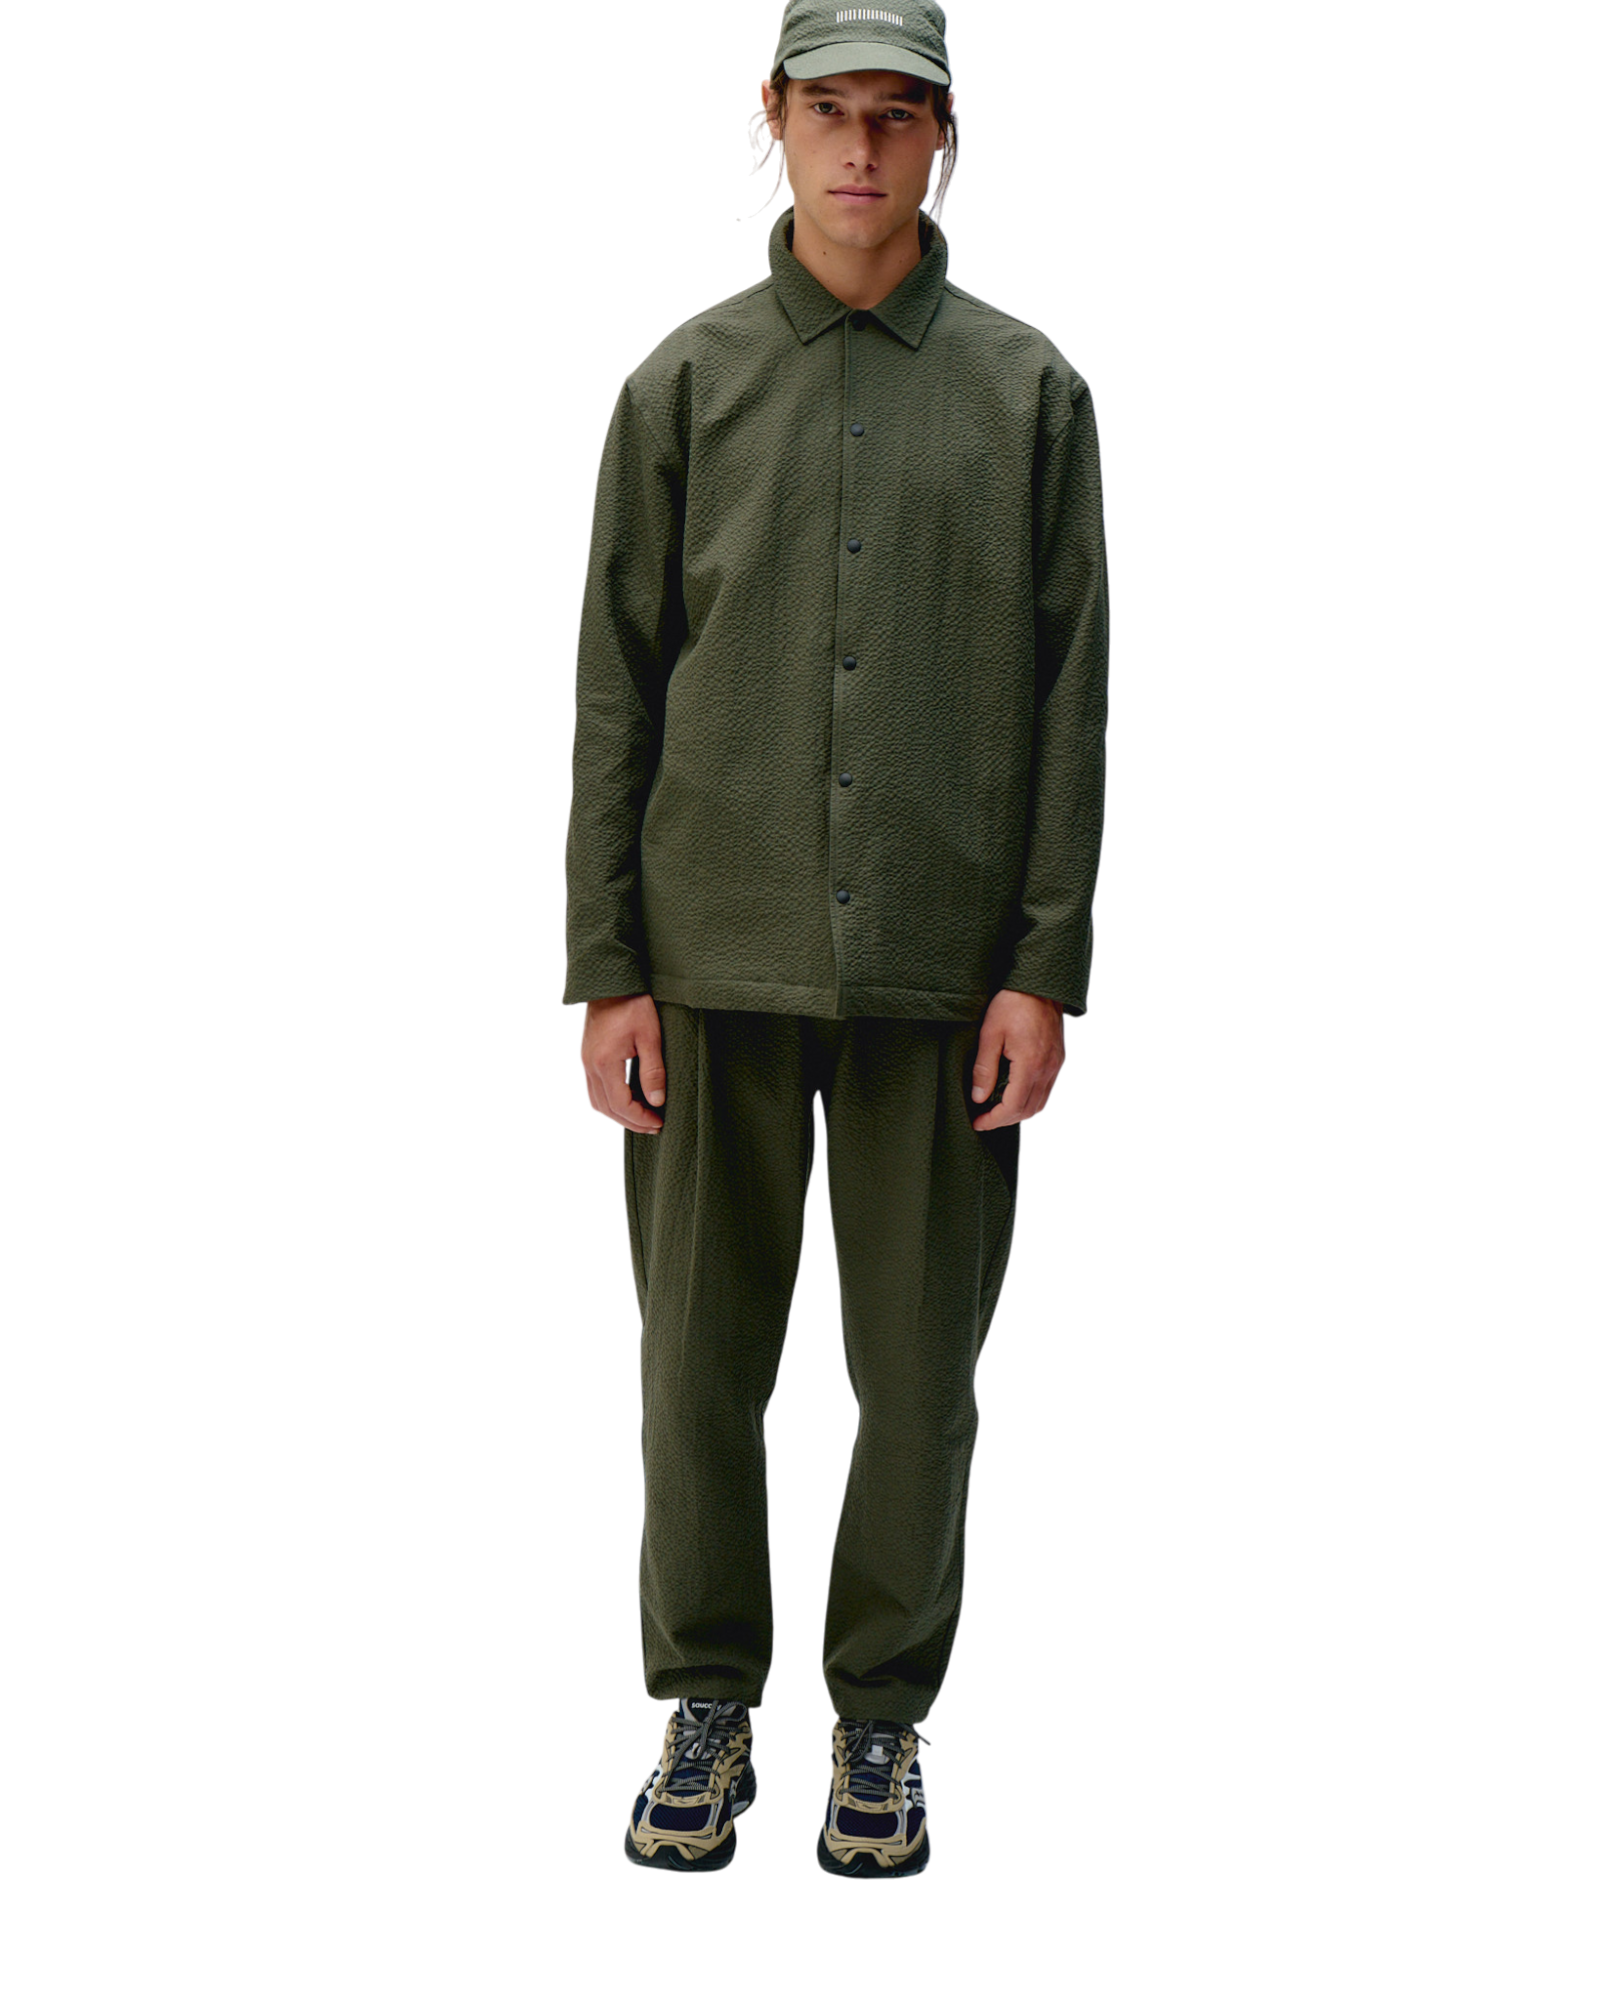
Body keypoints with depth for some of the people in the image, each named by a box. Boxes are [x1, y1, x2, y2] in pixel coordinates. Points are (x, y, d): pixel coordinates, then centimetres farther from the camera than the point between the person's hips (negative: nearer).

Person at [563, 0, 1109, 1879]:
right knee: (700, 1355, 5)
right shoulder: (684, 383, 7)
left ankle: (882, 1716, 21)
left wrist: (1047, 967, -4)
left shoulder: (1031, 391, 6)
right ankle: (706, 1705, 21)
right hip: (720, 960, 1)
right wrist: (605, 971, -1)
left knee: (921, 1369, 6)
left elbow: (1073, 698, 3)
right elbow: (614, 689, 5)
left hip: (940, 966, 0)